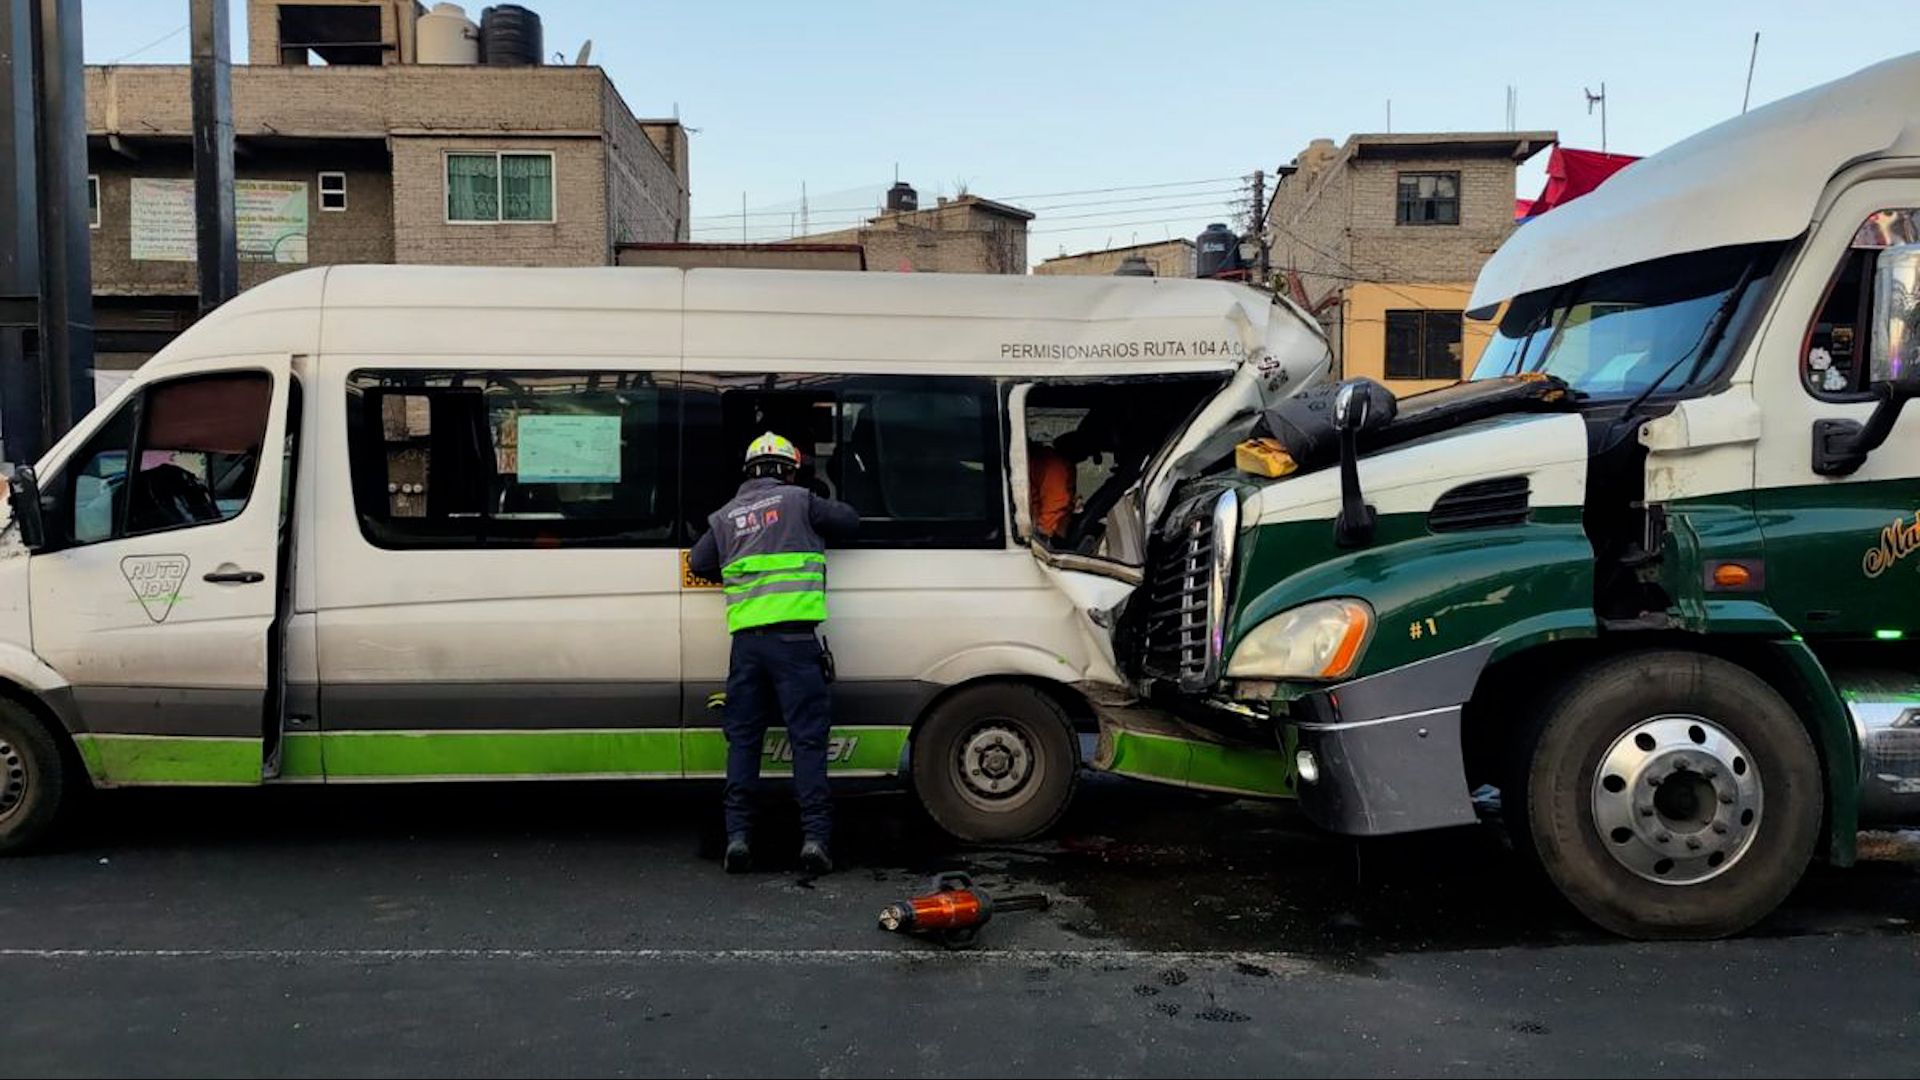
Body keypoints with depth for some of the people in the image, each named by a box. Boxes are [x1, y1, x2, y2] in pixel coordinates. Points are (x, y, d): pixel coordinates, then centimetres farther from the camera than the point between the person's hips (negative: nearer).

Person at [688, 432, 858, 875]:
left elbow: (699, 563, 20)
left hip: (745, 638, 3)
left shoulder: (725, 516, 17)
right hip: (793, 634, -3)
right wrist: (816, 532, 34)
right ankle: (815, 836, -5)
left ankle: (738, 835, 7)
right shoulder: (799, 500, 6)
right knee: (808, 737, -1)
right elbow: (850, 519, 14)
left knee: (743, 738, 10)